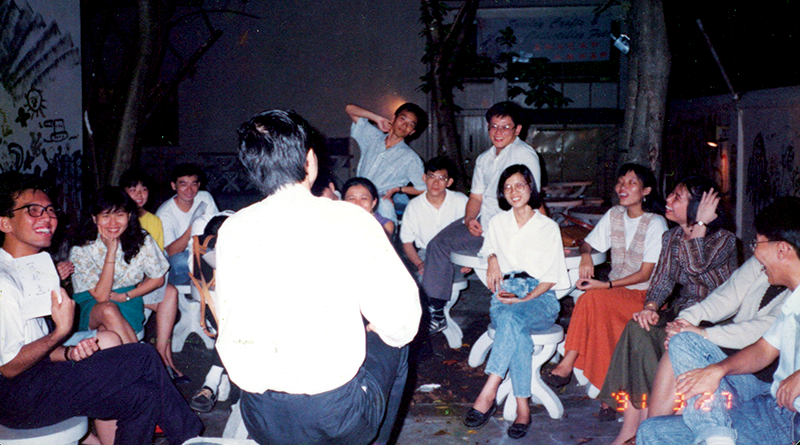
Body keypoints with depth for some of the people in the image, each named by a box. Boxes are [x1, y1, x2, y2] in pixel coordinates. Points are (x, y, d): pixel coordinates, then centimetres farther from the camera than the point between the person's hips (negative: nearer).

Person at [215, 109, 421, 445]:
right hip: (339, 417, -4)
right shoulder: (349, 219, -11)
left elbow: (230, 329, 7)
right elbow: (401, 323, -10)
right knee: (393, 344, 25)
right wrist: (373, 329, 12)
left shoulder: (232, 229, -2)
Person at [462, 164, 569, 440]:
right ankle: (523, 407, -34)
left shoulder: (549, 227, 7)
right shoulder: (497, 223, 16)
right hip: (505, 294, 2)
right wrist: (492, 259, 10)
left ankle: (488, 394, -40)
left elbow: (552, 276, 3)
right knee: (518, 333, -35)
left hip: (540, 298, -2)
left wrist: (525, 299, -12)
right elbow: (489, 248, 36)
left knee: (512, 317, -38)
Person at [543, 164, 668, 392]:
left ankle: (567, 365, -24)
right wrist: (586, 255, -11)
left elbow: (645, 274, -12)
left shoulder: (656, 223, -9)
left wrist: (605, 285, -22)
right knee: (591, 300, -29)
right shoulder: (614, 215, 8)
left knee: (591, 298, -30)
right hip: (615, 289, 5)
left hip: (644, 294, -5)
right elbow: (587, 243, 14)